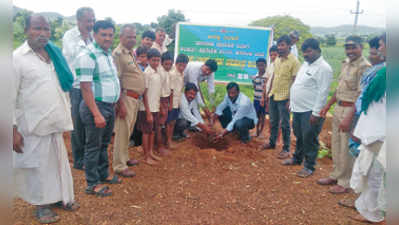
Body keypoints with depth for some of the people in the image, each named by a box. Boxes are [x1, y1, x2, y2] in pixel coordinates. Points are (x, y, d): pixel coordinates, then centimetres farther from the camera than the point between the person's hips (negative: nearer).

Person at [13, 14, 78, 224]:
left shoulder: (55, 54, 9)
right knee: (38, 165, 7)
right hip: (33, 125, -5)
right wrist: (14, 129, -12)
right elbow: (11, 96, -9)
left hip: (55, 121, 5)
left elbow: (66, 83, 16)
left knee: (59, 161, 15)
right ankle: (41, 205, 25)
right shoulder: (17, 58, -7)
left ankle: (61, 196, 33)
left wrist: (67, 114, 12)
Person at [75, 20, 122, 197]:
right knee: (93, 146, 2)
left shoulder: (108, 53, 13)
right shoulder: (87, 56, -15)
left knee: (104, 144, 19)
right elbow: (86, 88, -20)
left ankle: (104, 175, 34)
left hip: (110, 106, 9)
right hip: (95, 106, -8)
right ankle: (92, 185, 14)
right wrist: (96, 114, -24)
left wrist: (114, 103, 14)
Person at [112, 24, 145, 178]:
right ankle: (119, 166, 8)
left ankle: (125, 158, 32)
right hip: (126, 97, -9)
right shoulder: (118, 53, -13)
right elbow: (115, 81, -18)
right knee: (122, 132, -2)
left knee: (128, 131, 18)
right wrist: (121, 104, -22)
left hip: (135, 98, 9)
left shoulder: (132, 52, 15)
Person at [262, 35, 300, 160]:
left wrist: (290, 99, -17)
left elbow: (295, 81, -14)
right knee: (273, 122, 18)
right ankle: (272, 142, 34)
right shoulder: (277, 60, 10)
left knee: (284, 124, 2)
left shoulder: (294, 61, -12)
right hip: (273, 96, 7)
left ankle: (286, 149, 14)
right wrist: (269, 92, 14)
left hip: (284, 98, -7)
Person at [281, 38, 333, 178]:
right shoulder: (305, 64, 14)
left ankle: (309, 166, 17)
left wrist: (316, 113, -21)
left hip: (310, 111, -8)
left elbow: (323, 93, -19)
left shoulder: (323, 68, -14)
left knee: (309, 139, 2)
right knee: (299, 136, 21)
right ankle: (297, 158, 39)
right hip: (298, 108, 8)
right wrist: (292, 103, 17)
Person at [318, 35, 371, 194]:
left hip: (350, 110, -9)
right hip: (338, 108, 9)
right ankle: (336, 175, 33)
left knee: (346, 148, 0)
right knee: (336, 144, 17)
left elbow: (361, 96, -21)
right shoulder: (345, 64, 12)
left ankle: (345, 183, 15)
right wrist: (327, 106, 19)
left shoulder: (364, 67, -16)